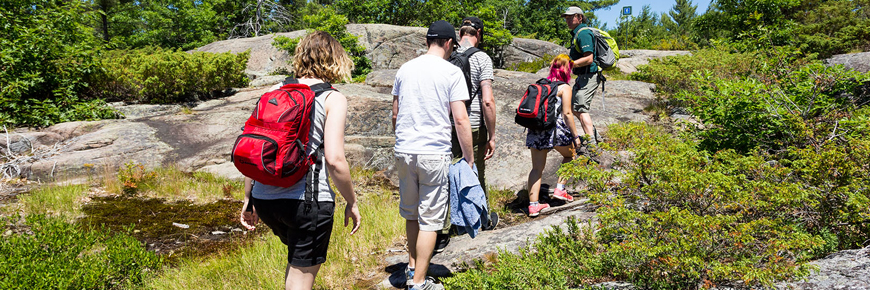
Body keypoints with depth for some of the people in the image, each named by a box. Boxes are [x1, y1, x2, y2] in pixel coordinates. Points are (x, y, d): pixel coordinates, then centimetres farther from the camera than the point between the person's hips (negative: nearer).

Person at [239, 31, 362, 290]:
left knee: (297, 256, 31)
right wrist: (352, 203, -1)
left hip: (264, 198, 5)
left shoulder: (276, 90, 9)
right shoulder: (333, 98, -5)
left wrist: (248, 198, 17)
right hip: (308, 200, -5)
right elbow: (334, 159, -14)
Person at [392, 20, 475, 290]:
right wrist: (469, 158, -2)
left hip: (404, 152, 5)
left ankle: (412, 268, 31)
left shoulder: (405, 69, 9)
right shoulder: (452, 72, -5)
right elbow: (460, 119, -9)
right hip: (434, 153, -5)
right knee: (429, 219, 2)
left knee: (411, 213, 19)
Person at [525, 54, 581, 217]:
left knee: (537, 168, 9)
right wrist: (575, 136, -1)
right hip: (555, 127, -5)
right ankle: (560, 189, 16)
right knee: (570, 155, 23)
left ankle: (533, 205, 6)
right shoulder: (564, 88, -1)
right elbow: (567, 113, -7)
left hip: (535, 128, 5)